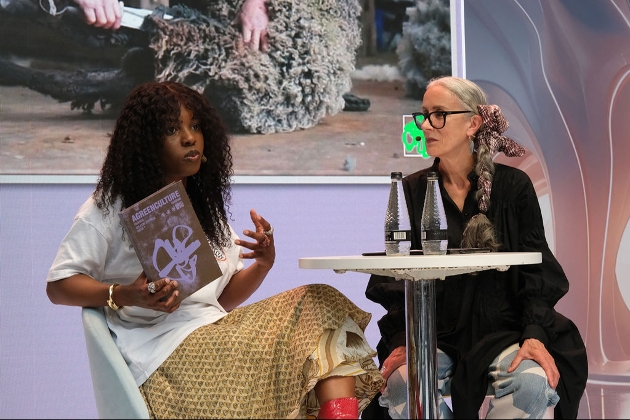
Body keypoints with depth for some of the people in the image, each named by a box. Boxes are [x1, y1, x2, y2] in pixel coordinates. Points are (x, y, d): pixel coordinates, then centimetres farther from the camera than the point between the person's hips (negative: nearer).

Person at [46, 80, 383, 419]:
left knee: (321, 304, -15)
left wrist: (262, 265, -1)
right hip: (164, 349, -7)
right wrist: (125, 296, -19)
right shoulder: (109, 208, 3)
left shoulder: (206, 207, 23)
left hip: (218, 328, 7)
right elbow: (58, 287, -1)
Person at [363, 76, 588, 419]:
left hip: (502, 328, -1)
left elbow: (536, 270, 0)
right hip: (435, 332, 1)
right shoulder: (411, 191, 6)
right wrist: (401, 342, -14)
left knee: (532, 383, -34)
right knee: (403, 385, -32)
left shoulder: (513, 185, 3)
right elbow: (396, 275, 3)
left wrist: (535, 336, -17)